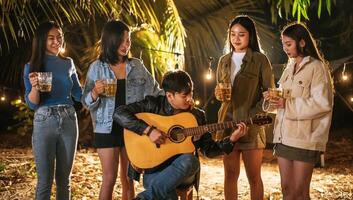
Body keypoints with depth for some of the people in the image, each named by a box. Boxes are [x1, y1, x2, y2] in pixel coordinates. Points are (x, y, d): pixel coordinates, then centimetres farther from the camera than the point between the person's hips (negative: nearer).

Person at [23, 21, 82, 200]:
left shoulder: (68, 63, 7)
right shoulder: (32, 66, -2)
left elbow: (78, 94, 13)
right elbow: (31, 104, -5)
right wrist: (35, 87, -24)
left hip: (69, 121, 3)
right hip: (44, 123, -3)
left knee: (64, 178, 11)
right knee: (45, 180, 0)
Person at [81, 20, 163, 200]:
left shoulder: (137, 65, 5)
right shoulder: (97, 67, 0)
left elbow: (154, 91, 10)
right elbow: (86, 102, 1)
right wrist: (95, 93, -20)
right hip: (108, 130, -2)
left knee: (128, 179, 9)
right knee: (109, 179, -3)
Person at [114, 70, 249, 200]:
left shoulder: (198, 115, 9)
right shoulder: (154, 105, 0)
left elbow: (209, 150, 12)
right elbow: (119, 113, -10)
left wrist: (232, 139, -3)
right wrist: (148, 130, -18)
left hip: (183, 172, 4)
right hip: (154, 171, -4)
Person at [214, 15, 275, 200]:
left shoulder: (260, 60, -2)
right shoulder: (224, 61, 12)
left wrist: (252, 117, -14)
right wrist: (218, 94, -4)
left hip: (251, 124, -4)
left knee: (254, 177, 2)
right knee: (230, 174, 8)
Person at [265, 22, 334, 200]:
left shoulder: (317, 67, -8)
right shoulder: (290, 68, 15)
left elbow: (323, 104, -16)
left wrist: (287, 104, -19)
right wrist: (275, 98, 1)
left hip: (305, 137, -7)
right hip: (284, 135, 7)